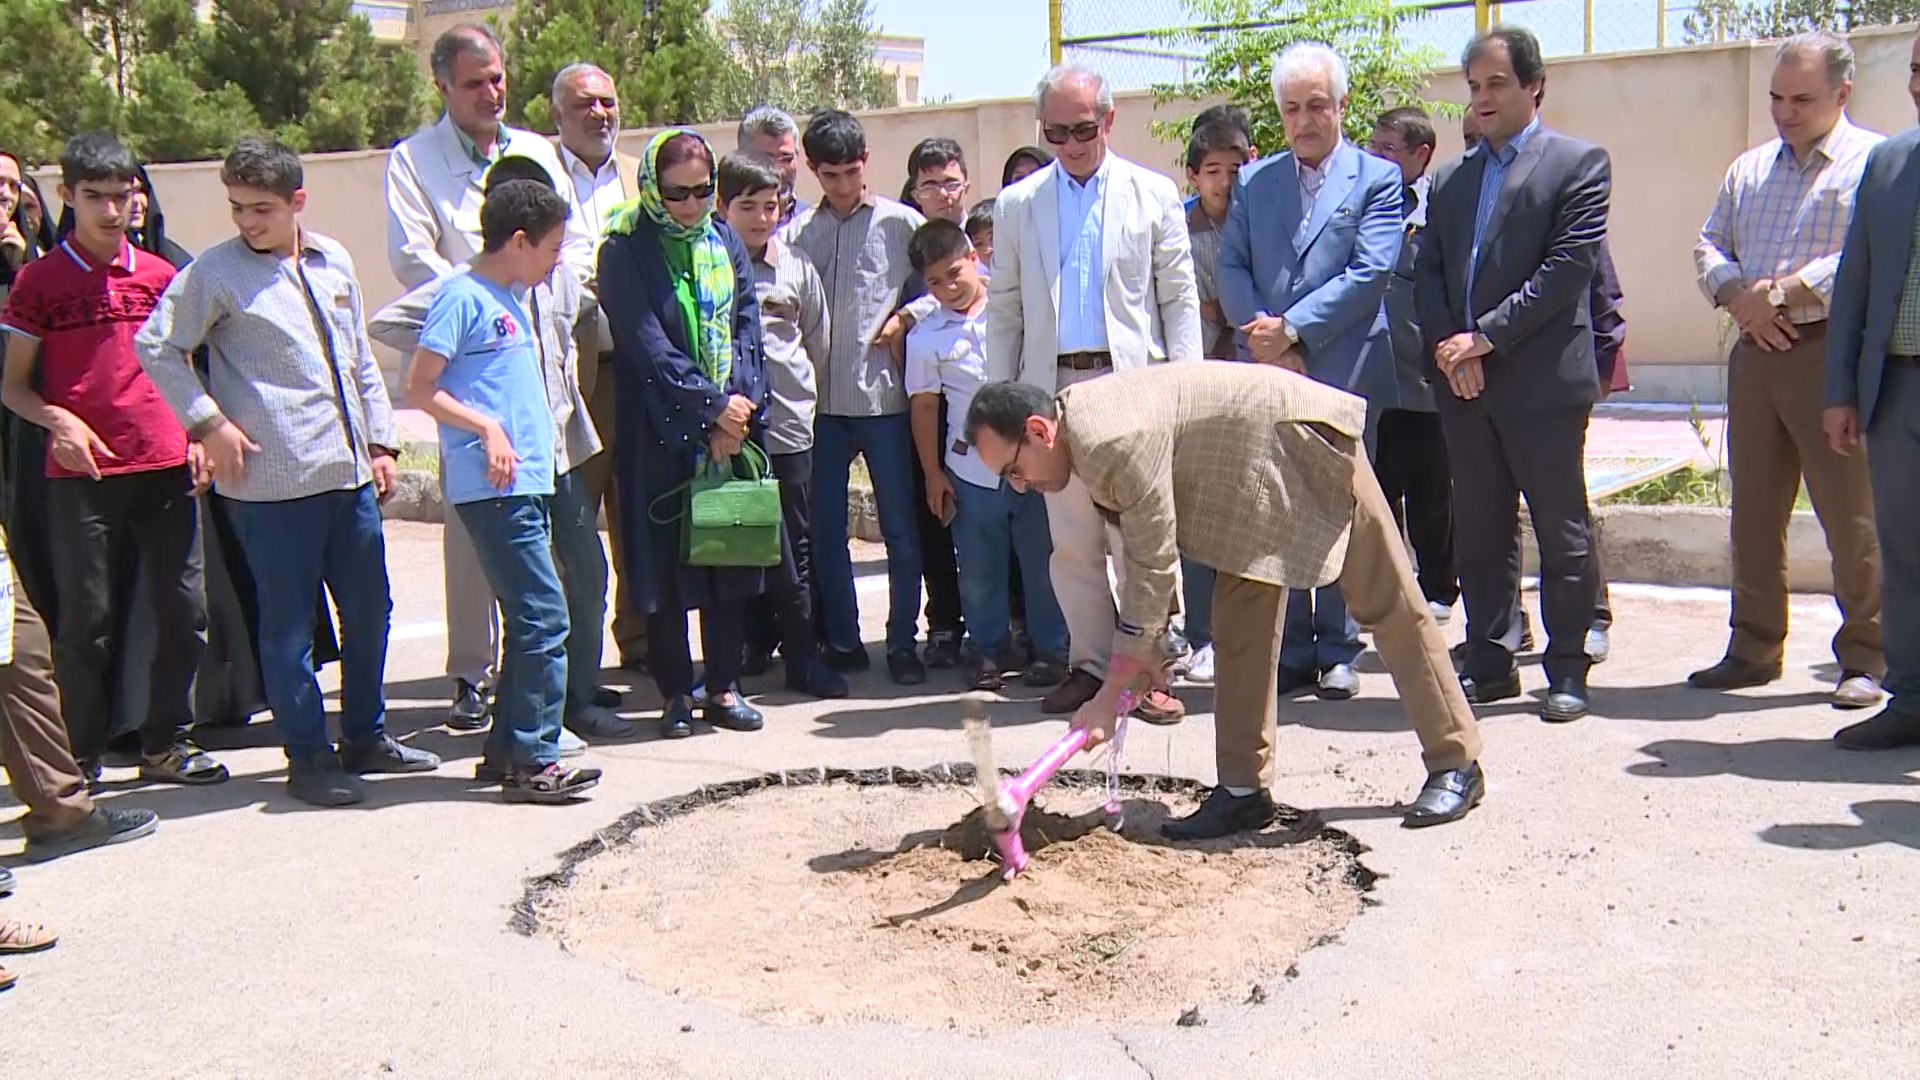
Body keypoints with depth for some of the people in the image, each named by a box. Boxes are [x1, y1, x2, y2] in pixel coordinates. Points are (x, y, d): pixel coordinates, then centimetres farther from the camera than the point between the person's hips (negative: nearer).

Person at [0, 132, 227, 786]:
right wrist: (58, 420, -14)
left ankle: (164, 744, 17)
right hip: (81, 473, -3)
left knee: (185, 610, 2)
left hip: (164, 467, 3)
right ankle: (82, 757, 16)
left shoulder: (159, 274, 11)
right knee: (87, 621, 2)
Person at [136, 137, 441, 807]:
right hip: (272, 480, -5)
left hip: (349, 472, 5)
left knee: (370, 610, 13)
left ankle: (366, 737, 28)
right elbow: (156, 347, -3)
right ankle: (308, 757, 14)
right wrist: (209, 423, -9)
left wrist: (380, 442, 14)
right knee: (289, 624, 2)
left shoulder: (334, 262, 11)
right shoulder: (216, 272, -4)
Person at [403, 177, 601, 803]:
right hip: (493, 488, -9)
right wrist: (487, 428, -18)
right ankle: (531, 760, -4)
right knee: (544, 618, -10)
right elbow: (419, 389, -13)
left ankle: (508, 749, 20)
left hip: (527, 486, 9)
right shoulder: (463, 296, -8)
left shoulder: (513, 299, 18)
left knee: (529, 621, 12)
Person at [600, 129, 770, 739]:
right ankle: (677, 693, 12)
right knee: (665, 562, 1)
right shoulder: (626, 252, -5)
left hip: (732, 428, 4)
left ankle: (725, 687, 16)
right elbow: (648, 345, -12)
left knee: (731, 552, 6)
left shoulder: (726, 244, 9)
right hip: (660, 433, -4)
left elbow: (746, 329, 3)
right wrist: (711, 406, -16)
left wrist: (737, 410, -9)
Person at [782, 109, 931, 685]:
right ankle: (842, 641, 19)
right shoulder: (796, 232, 7)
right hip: (820, 399, 3)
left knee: (899, 524, 2)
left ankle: (903, 642, 13)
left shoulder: (901, 223, 1)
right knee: (825, 527, 7)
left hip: (883, 395, -2)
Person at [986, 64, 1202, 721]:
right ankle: (1090, 662, 15)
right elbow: (1004, 307, 13)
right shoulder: (1017, 205, 12)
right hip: (1053, 386, 2)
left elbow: (1179, 297, 6)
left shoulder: (1153, 195, 8)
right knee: (1071, 540, 4)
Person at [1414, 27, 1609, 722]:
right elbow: (1427, 273, 11)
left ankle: (1567, 671, 11)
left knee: (1561, 532, 2)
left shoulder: (1578, 163, 1)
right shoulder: (1449, 179, 17)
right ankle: (1490, 664, 19)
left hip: (1543, 378, -5)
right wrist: (1448, 345, -7)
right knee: (1479, 530, 10)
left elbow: (1569, 265, -10)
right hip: (1464, 382, 5)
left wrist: (1487, 335, -15)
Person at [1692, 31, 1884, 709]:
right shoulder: (1749, 169, 18)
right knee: (1753, 507, 10)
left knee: (1849, 512, -2)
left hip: (1830, 353, -6)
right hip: (1754, 353, 6)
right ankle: (1753, 649, 19)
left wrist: (1784, 292, -17)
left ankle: (1865, 658, 8)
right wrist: (1740, 297, -4)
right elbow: (1710, 246, 15)